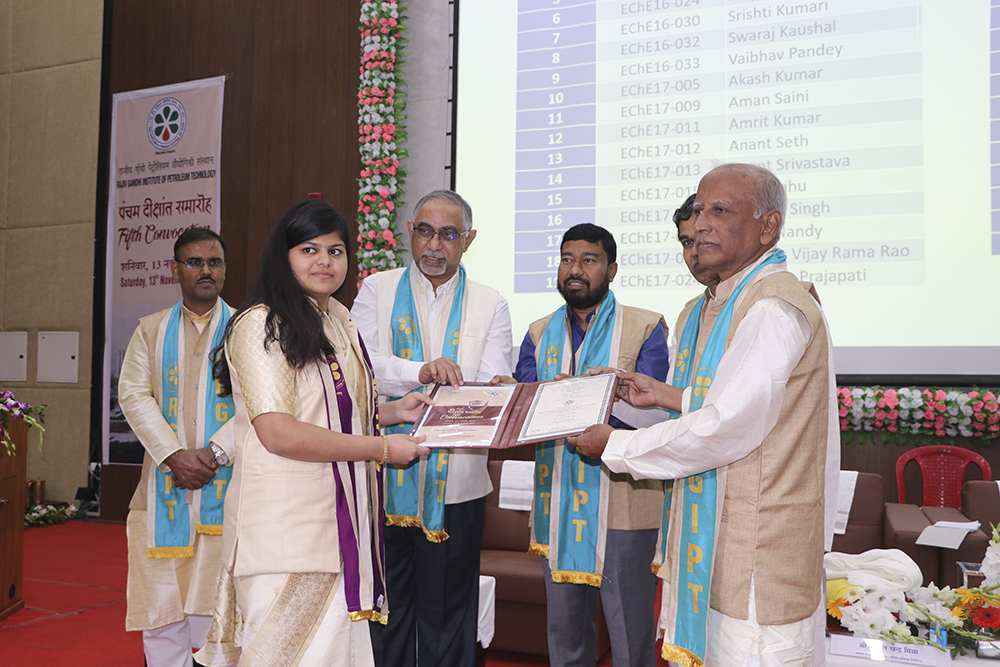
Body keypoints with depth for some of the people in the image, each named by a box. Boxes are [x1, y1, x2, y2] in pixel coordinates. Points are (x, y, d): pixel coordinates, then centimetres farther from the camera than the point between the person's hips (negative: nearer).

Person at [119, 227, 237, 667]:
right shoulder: (151, 330, 13)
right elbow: (133, 394, 2)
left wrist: (217, 453, -14)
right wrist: (174, 454, -12)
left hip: (226, 483, -2)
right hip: (166, 486, 2)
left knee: (218, 604, -4)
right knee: (162, 601, 2)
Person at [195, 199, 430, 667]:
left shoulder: (341, 324, 16)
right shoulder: (261, 324, -11)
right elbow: (278, 432, -19)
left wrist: (394, 411, 10)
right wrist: (381, 447, -14)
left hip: (336, 518, 8)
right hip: (283, 525, -8)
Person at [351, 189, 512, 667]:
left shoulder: (491, 306, 7)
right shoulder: (377, 291, 7)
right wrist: (421, 372, -26)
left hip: (455, 485, 0)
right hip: (382, 478, 0)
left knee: (447, 614, 7)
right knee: (385, 609, 10)